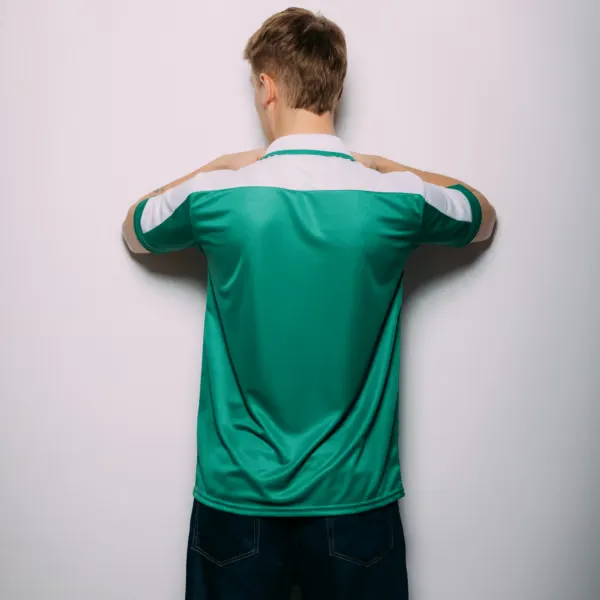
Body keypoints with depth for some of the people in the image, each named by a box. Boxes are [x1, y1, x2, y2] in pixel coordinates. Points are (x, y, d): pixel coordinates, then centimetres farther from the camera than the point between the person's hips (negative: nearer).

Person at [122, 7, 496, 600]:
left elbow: (133, 231, 11)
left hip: (238, 494, 0)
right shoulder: (393, 196, -11)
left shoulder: (218, 194, -13)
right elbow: (483, 217, 13)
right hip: (355, 494, 1)